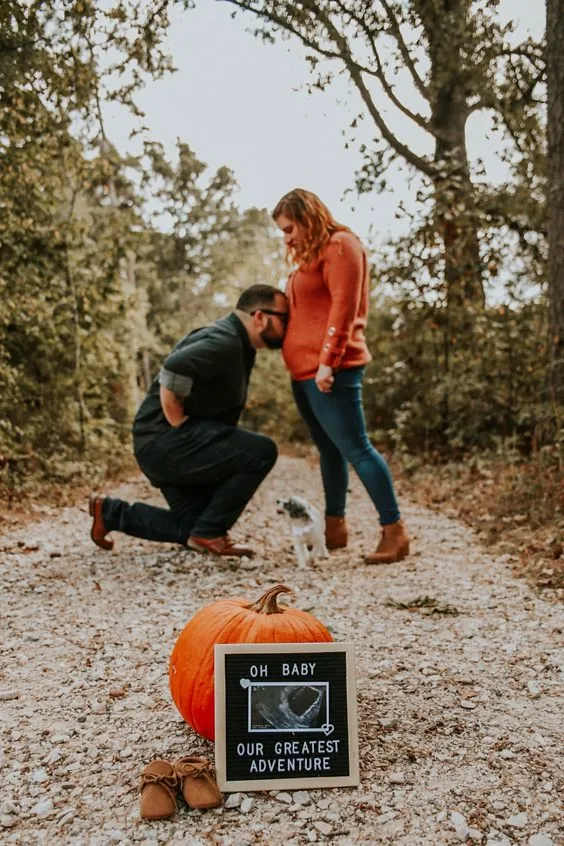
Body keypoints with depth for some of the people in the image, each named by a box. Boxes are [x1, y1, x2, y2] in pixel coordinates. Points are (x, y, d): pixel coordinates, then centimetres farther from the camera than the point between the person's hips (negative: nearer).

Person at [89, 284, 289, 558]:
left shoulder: (238, 344, 15)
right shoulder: (224, 342, -17)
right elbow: (172, 370, -32)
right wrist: (179, 425, -23)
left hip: (163, 446, 10)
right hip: (164, 439, -10)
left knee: (195, 525, 15)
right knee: (261, 452, -18)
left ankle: (111, 512, 20)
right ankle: (209, 534, -8)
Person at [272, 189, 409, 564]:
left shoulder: (340, 245, -5)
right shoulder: (312, 254, 23)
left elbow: (344, 307, -16)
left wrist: (328, 360, -22)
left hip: (330, 372, -10)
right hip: (305, 372, 10)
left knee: (356, 449, -9)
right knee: (329, 449, 12)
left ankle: (395, 531, -4)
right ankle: (335, 527, 20)